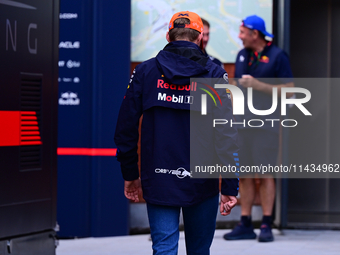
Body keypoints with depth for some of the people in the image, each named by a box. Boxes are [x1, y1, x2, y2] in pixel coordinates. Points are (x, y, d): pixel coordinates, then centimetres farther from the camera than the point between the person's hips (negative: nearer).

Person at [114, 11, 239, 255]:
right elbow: (227, 134, -9)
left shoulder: (145, 72, 2)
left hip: (157, 182, 1)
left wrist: (130, 175, 13)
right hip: (202, 182, -1)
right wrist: (230, 187, -8)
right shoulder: (214, 74, -3)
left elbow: (126, 127, 3)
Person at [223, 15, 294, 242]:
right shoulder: (242, 55, 16)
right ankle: (246, 225, 9)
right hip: (242, 122, 6)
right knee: (245, 175, 5)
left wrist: (258, 85, -13)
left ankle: (266, 225, -3)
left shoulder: (277, 56, -3)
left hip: (266, 122, -6)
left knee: (265, 173, -7)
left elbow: (289, 89, -7)